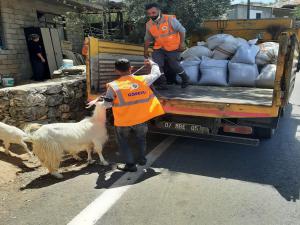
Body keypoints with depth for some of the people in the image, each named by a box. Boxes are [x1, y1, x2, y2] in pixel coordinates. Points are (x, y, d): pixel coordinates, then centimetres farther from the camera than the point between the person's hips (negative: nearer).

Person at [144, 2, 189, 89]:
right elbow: (148, 39, 12)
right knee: (156, 65, -12)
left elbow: (182, 30, -10)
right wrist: (146, 50, 13)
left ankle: (185, 79, 29)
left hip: (173, 48, -4)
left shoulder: (170, 19, -16)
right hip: (159, 48, 4)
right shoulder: (149, 25, -2)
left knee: (174, 65, 1)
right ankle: (160, 84, 1)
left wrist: (182, 43, -13)